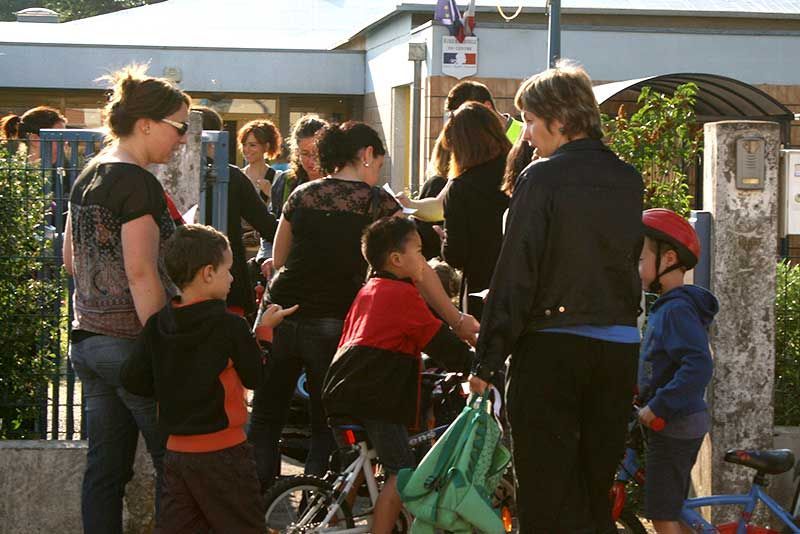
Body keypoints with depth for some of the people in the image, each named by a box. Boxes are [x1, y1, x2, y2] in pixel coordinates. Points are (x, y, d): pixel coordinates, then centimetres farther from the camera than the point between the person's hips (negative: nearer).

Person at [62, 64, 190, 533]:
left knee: (105, 467, 11)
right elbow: (141, 272, -20)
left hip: (87, 336, 9)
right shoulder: (139, 183, -15)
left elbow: (71, 258, 19)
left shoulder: (88, 177, 12)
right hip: (131, 342, -9)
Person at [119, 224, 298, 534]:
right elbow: (255, 376, -3)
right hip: (222, 452, -5)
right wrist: (265, 331, 9)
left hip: (176, 450, 5)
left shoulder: (157, 325, 0)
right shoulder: (230, 326, -14)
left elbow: (132, 380, 2)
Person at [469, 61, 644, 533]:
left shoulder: (542, 178, -10)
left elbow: (515, 275, -12)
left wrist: (488, 360, -8)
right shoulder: (629, 181, 8)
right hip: (620, 348, 6)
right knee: (597, 488, 14)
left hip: (551, 349, -6)